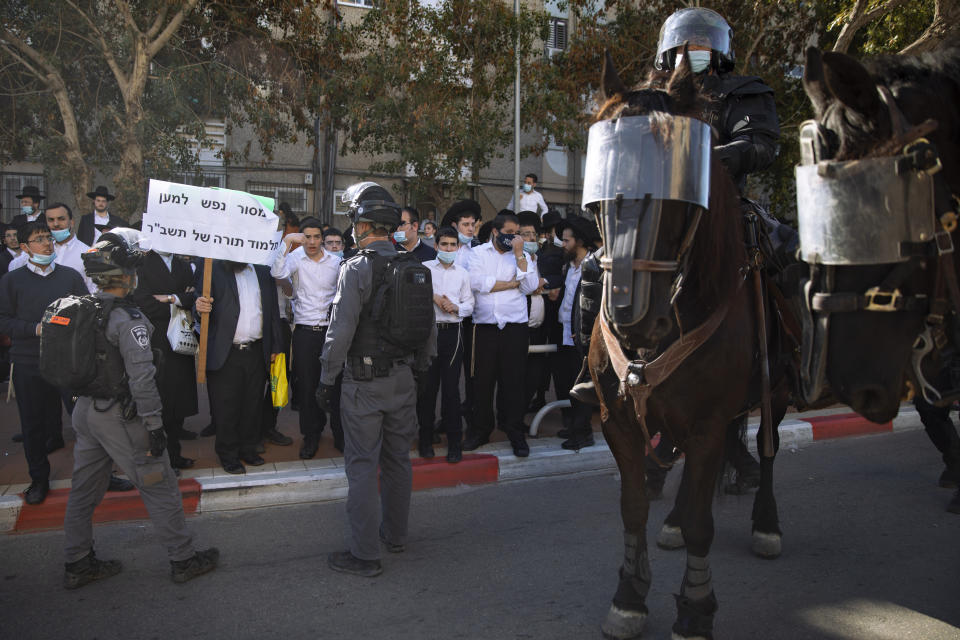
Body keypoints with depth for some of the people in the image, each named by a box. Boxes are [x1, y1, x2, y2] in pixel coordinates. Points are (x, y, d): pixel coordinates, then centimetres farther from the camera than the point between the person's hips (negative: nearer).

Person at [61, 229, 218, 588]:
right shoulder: (128, 319, -20)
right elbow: (141, 377, -23)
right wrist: (154, 425, -19)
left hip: (84, 409, 8)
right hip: (118, 417, -8)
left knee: (84, 488, 17)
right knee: (159, 487, 4)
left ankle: (76, 565, 29)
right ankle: (183, 559, 14)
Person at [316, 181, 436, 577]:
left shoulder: (357, 269, -14)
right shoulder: (416, 270, 4)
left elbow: (340, 331, -16)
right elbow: (430, 328, 10)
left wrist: (326, 379, -6)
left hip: (365, 381, -6)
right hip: (404, 380, 6)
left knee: (362, 465, 2)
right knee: (397, 458, 18)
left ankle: (364, 554, 8)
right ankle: (395, 533, 33)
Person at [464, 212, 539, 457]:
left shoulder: (522, 256, 11)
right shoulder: (478, 253, 8)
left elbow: (530, 287, -4)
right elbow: (475, 282, -10)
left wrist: (519, 253, -6)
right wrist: (512, 283, -4)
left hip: (516, 326, 0)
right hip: (486, 326, 0)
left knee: (514, 380, 2)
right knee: (483, 379, 5)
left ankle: (516, 434, 11)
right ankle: (480, 430, 20)